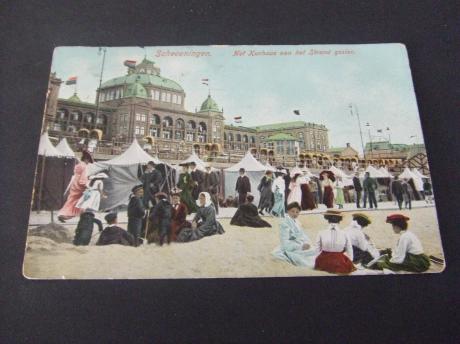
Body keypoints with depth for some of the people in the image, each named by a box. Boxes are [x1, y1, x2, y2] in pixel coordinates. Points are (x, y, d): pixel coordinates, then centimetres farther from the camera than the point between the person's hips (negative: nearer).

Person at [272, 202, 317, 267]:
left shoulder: (296, 222, 10)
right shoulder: (284, 223, -15)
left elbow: (302, 235, 12)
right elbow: (285, 243, -20)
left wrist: (307, 243, -9)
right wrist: (301, 246, -24)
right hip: (292, 250, -8)